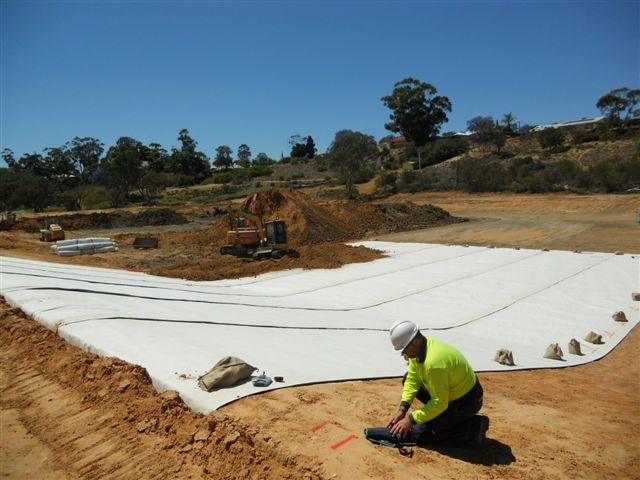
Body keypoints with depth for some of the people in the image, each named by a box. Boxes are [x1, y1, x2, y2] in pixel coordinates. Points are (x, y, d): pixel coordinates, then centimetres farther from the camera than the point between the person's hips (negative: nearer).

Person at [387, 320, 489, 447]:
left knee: (417, 434, -7)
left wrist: (411, 419, -22)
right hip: (454, 390, 9)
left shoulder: (433, 362, -35)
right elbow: (412, 379, 1)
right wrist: (403, 408, -9)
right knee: (407, 379, 10)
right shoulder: (418, 348, -8)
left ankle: (472, 427, -2)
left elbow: (440, 403, -28)